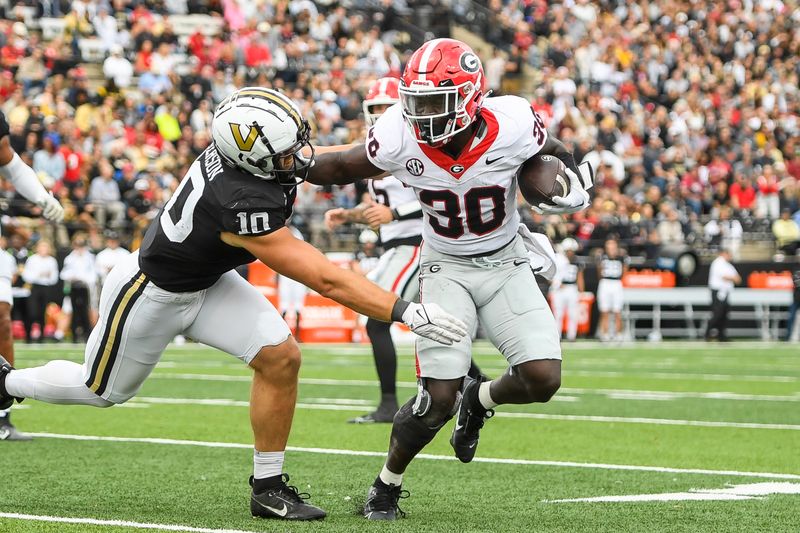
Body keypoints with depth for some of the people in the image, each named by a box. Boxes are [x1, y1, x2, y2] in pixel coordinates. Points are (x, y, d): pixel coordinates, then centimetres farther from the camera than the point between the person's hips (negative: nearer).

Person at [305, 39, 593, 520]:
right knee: (438, 399, -11)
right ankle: (386, 486, 14)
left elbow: (554, 154, 0)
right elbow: (342, 168, -2)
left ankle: (478, 400, 21)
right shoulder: (400, 139, -22)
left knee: (543, 379, -14)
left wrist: (571, 182, -20)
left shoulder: (511, 127, -23)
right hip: (446, 268, -1)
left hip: (506, 263, 1)